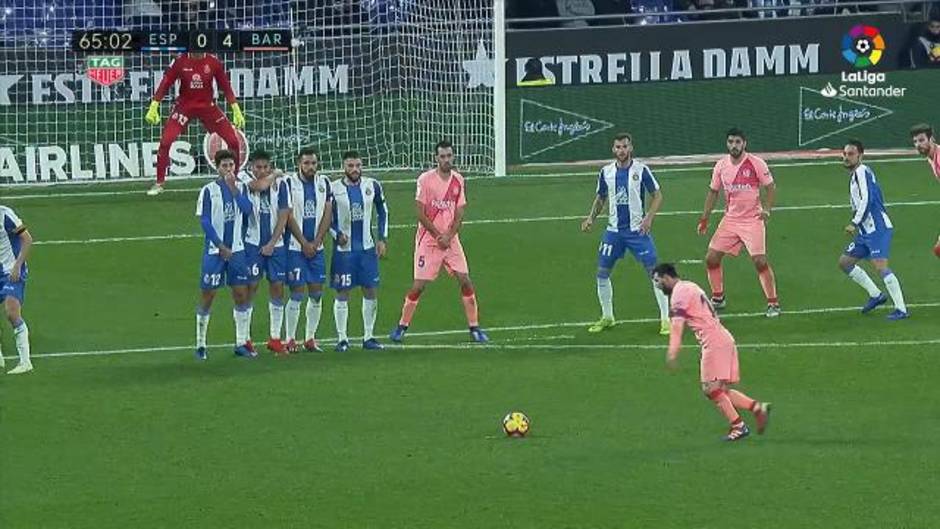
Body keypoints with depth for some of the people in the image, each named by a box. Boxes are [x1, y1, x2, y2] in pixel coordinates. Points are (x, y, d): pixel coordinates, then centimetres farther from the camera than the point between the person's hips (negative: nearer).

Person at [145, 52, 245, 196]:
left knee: (233, 140, -5)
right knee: (165, 141, -15)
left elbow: (225, 86, 0)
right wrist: (153, 107, -15)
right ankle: (159, 184, -1)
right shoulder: (180, 61, -11)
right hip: (184, 105, -1)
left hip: (207, 106, 1)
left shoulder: (213, 62, -8)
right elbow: (165, 84, -8)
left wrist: (236, 110, -3)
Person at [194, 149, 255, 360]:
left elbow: (248, 210, -10)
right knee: (208, 296, 0)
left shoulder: (241, 187, 7)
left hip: (236, 249, 3)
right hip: (214, 251, -3)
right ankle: (200, 344, 8)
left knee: (241, 294, 3)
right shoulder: (208, 190, -3)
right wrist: (221, 246, -11)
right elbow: (205, 222, -7)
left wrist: (234, 189, -17)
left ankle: (242, 343, 11)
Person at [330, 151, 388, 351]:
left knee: (371, 291, 4)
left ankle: (368, 337, 13)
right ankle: (342, 338, 6)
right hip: (343, 249, -3)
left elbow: (382, 212, 13)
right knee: (342, 293, -1)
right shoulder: (333, 189, -7)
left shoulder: (372, 186, 1)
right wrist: (337, 235, -14)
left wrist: (382, 239, 7)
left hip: (367, 247, 3)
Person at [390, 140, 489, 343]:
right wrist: (438, 236, -11)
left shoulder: (458, 180, 4)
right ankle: (402, 327, 8)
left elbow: (459, 214, 4)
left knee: (465, 280, -3)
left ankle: (474, 328, 4)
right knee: (419, 285, -5)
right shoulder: (425, 180, -9)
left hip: (450, 239, 4)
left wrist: (448, 236, -11)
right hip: (428, 240, -4)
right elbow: (421, 214, -9)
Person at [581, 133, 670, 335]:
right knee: (602, 272, 3)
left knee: (653, 271, -9)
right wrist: (591, 218, 2)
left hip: (637, 229, -4)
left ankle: (665, 319, -2)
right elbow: (600, 198, 18)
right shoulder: (606, 172, 4)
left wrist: (649, 217, -14)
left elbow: (657, 195, -1)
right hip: (613, 230, 4)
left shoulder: (640, 170, -6)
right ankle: (607, 317, 20)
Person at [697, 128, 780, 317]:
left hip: (753, 220, -5)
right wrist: (704, 218, 12)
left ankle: (773, 303, -2)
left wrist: (767, 209, -18)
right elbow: (713, 192, 15)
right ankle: (717, 298, 20)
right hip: (730, 220, 5)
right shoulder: (721, 165, 4)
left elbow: (770, 187, -3)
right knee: (711, 258, 0)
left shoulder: (756, 163, -9)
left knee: (760, 261, -14)